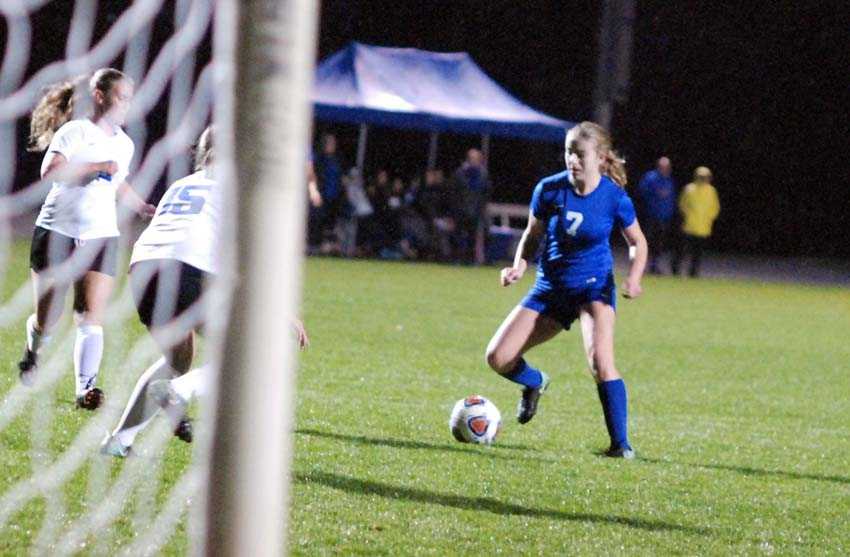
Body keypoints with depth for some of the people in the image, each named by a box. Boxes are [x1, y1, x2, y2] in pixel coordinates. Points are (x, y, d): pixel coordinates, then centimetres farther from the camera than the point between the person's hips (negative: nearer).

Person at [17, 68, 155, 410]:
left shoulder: (124, 144, 14)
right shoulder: (74, 132, -7)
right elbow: (49, 172, -21)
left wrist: (150, 211, 23)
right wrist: (95, 167, -23)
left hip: (100, 235, 4)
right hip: (58, 230, -4)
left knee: (91, 318, -12)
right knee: (46, 319, 2)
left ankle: (86, 388, -19)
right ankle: (33, 350, 35)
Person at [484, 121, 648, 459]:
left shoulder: (615, 199, -13)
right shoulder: (549, 190, -9)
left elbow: (638, 242, 3)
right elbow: (533, 235, 5)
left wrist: (634, 277, -16)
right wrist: (520, 266, -14)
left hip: (595, 287, -3)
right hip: (550, 289, 3)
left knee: (600, 360, -29)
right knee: (498, 358, -6)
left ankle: (620, 444, -19)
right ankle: (535, 383, 30)